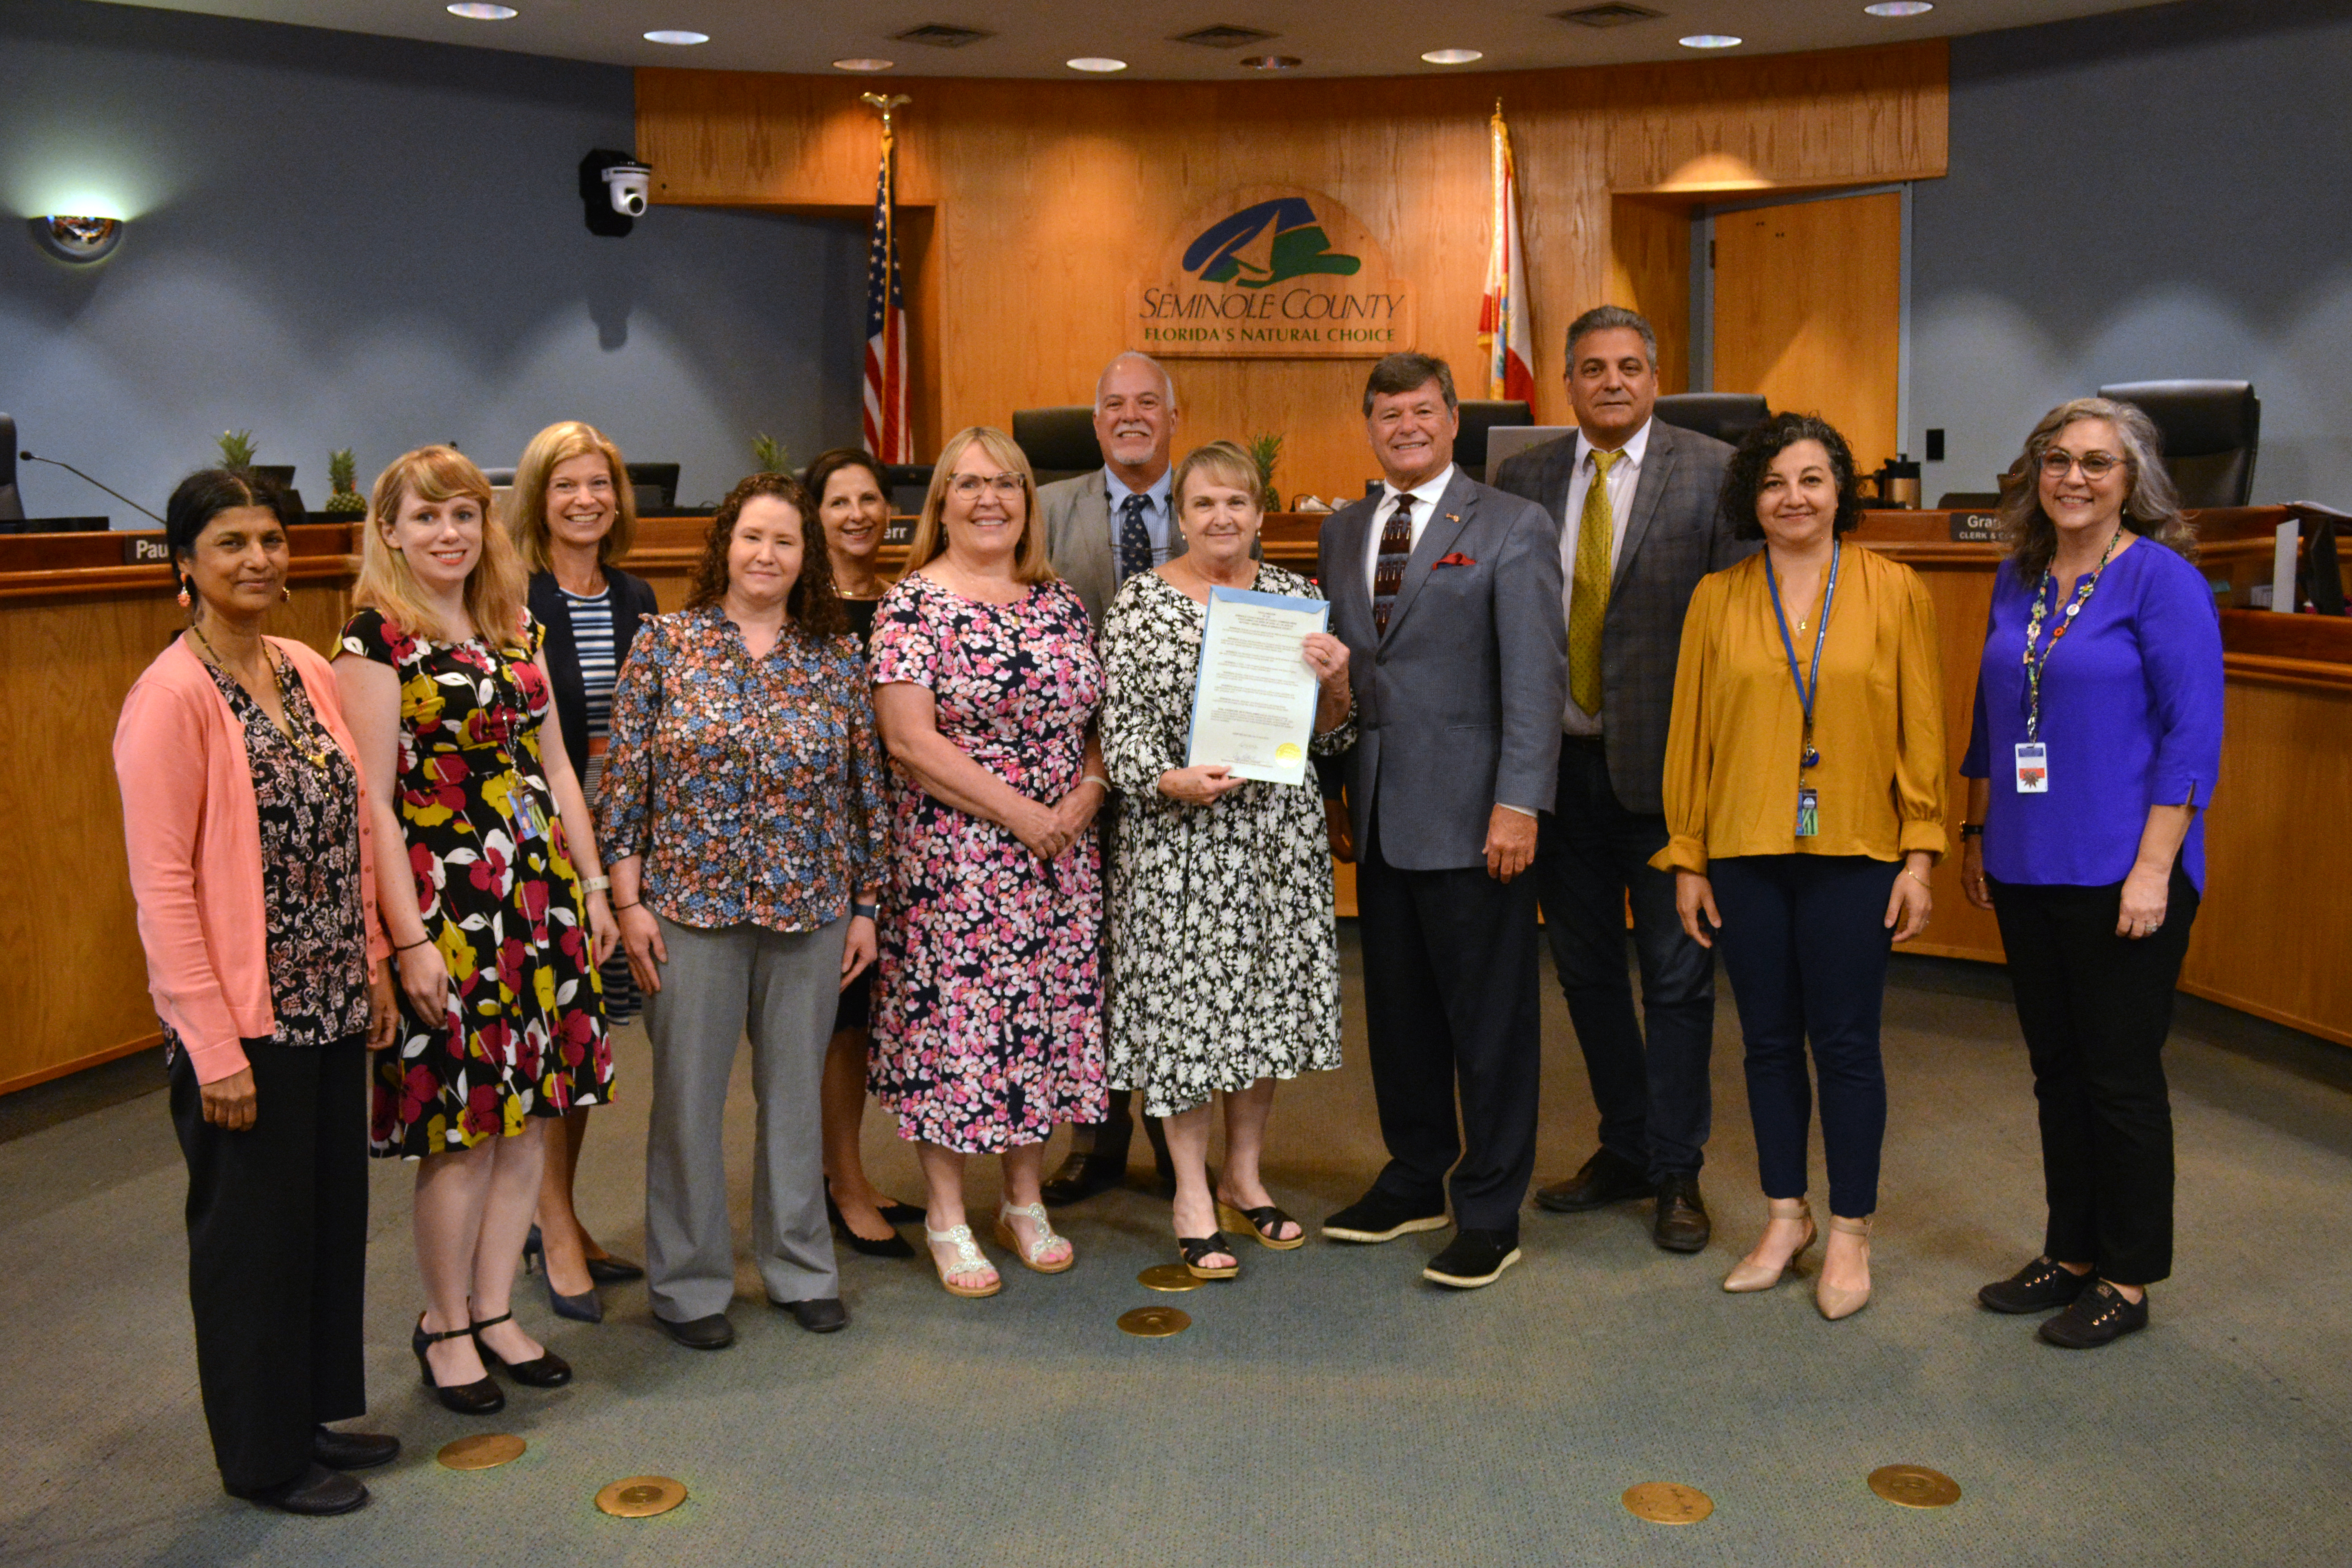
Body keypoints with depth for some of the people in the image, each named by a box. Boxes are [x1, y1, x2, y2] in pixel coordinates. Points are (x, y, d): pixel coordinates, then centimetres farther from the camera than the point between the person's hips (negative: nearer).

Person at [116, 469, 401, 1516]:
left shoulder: (308, 673, 7)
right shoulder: (172, 695, -14)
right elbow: (161, 882, -17)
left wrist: (374, 970, 11)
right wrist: (214, 1043, -18)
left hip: (330, 1006, 7)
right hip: (243, 1017, -7)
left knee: (333, 1211, 17)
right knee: (254, 1230, 7)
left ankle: (317, 1413, 34)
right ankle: (263, 1456, 24)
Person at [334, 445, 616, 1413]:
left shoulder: (517, 629, 11)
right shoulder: (377, 641, -8)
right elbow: (372, 803, -12)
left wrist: (591, 885, 12)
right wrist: (410, 937, -16)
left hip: (541, 895, 7)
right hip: (445, 905, -6)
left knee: (530, 1112, 10)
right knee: (463, 1127, 0)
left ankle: (496, 1311, 25)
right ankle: (447, 1328, 19)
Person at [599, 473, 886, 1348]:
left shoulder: (837, 659, 5)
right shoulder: (666, 644, -1)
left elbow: (864, 791, 8)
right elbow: (625, 782, -1)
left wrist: (864, 907, 7)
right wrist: (629, 901, -6)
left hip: (811, 913, 2)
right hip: (691, 911, -2)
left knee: (795, 1092, 13)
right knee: (688, 1096, 6)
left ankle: (800, 1268, 28)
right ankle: (688, 1284, 21)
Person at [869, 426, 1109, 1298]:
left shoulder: (1060, 603, 11)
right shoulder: (913, 604, -6)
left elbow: (1096, 718, 15)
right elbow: (909, 740, -14)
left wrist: (1088, 792, -6)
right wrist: (1020, 812, -15)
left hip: (1059, 858, 5)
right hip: (952, 858, -5)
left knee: (1046, 1020, 10)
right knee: (952, 1021, 0)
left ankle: (1025, 1204, 27)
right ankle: (948, 1222, 15)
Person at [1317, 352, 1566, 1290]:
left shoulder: (1513, 528, -4)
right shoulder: (1342, 532, 14)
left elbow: (1536, 676, -10)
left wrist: (1518, 805, -17)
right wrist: (1335, 796, 12)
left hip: (1471, 816, -5)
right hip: (1378, 815, 6)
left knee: (1490, 1017, 2)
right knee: (1397, 1005, 14)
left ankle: (1490, 1213, 13)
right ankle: (1416, 1179, 29)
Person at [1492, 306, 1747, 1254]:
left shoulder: (1713, 473, -3)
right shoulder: (1524, 478, 7)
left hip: (1667, 761, -4)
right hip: (1556, 760, 4)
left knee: (1676, 974, 4)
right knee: (1585, 968, 14)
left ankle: (1677, 1172, 17)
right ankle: (1625, 1149, 30)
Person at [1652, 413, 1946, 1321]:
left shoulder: (1894, 592, 1)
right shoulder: (1718, 599, 4)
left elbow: (1922, 731, 1)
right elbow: (1690, 733, 6)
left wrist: (1920, 855, -4)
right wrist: (1687, 858, 4)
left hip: (1853, 853, -2)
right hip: (1745, 854, 2)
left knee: (1845, 1044, 3)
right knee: (1768, 1042, 10)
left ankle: (1850, 1235, 18)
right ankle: (1786, 1217, 26)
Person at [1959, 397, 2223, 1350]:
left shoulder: (2163, 579, -10)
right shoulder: (2018, 581, 9)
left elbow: (2194, 732, -13)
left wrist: (2153, 868, -17)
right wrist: (1976, 832, 14)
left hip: (2119, 874, -6)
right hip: (2025, 871, 6)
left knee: (2121, 1078, 3)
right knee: (2056, 1068, 14)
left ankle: (2128, 1280, 17)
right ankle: (2071, 1253, 28)